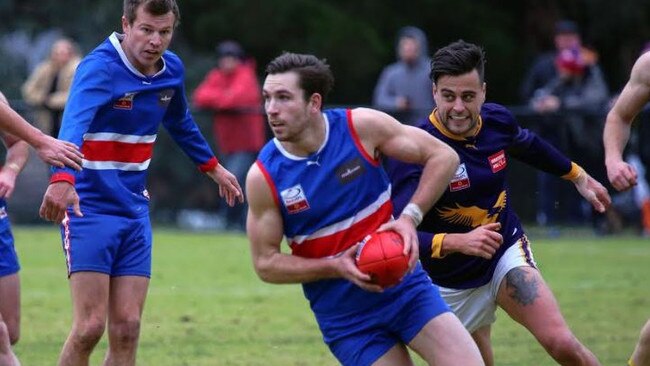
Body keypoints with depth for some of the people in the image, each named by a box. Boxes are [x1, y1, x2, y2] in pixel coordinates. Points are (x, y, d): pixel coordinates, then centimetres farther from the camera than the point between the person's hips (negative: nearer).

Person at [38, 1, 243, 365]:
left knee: (127, 329, 0)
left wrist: (213, 167, 39)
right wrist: (63, 179, -56)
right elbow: (74, 124, -38)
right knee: (90, 326, -13)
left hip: (135, 211, 6)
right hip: (89, 208, -6)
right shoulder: (100, 68, -19)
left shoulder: (172, 69, 5)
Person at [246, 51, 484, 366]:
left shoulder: (362, 126, -10)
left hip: (404, 285, 1)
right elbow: (265, 264, -5)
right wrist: (336, 268, -19)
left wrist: (410, 217, -17)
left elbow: (443, 156, -4)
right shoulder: (263, 176, -11)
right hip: (343, 314, -1)